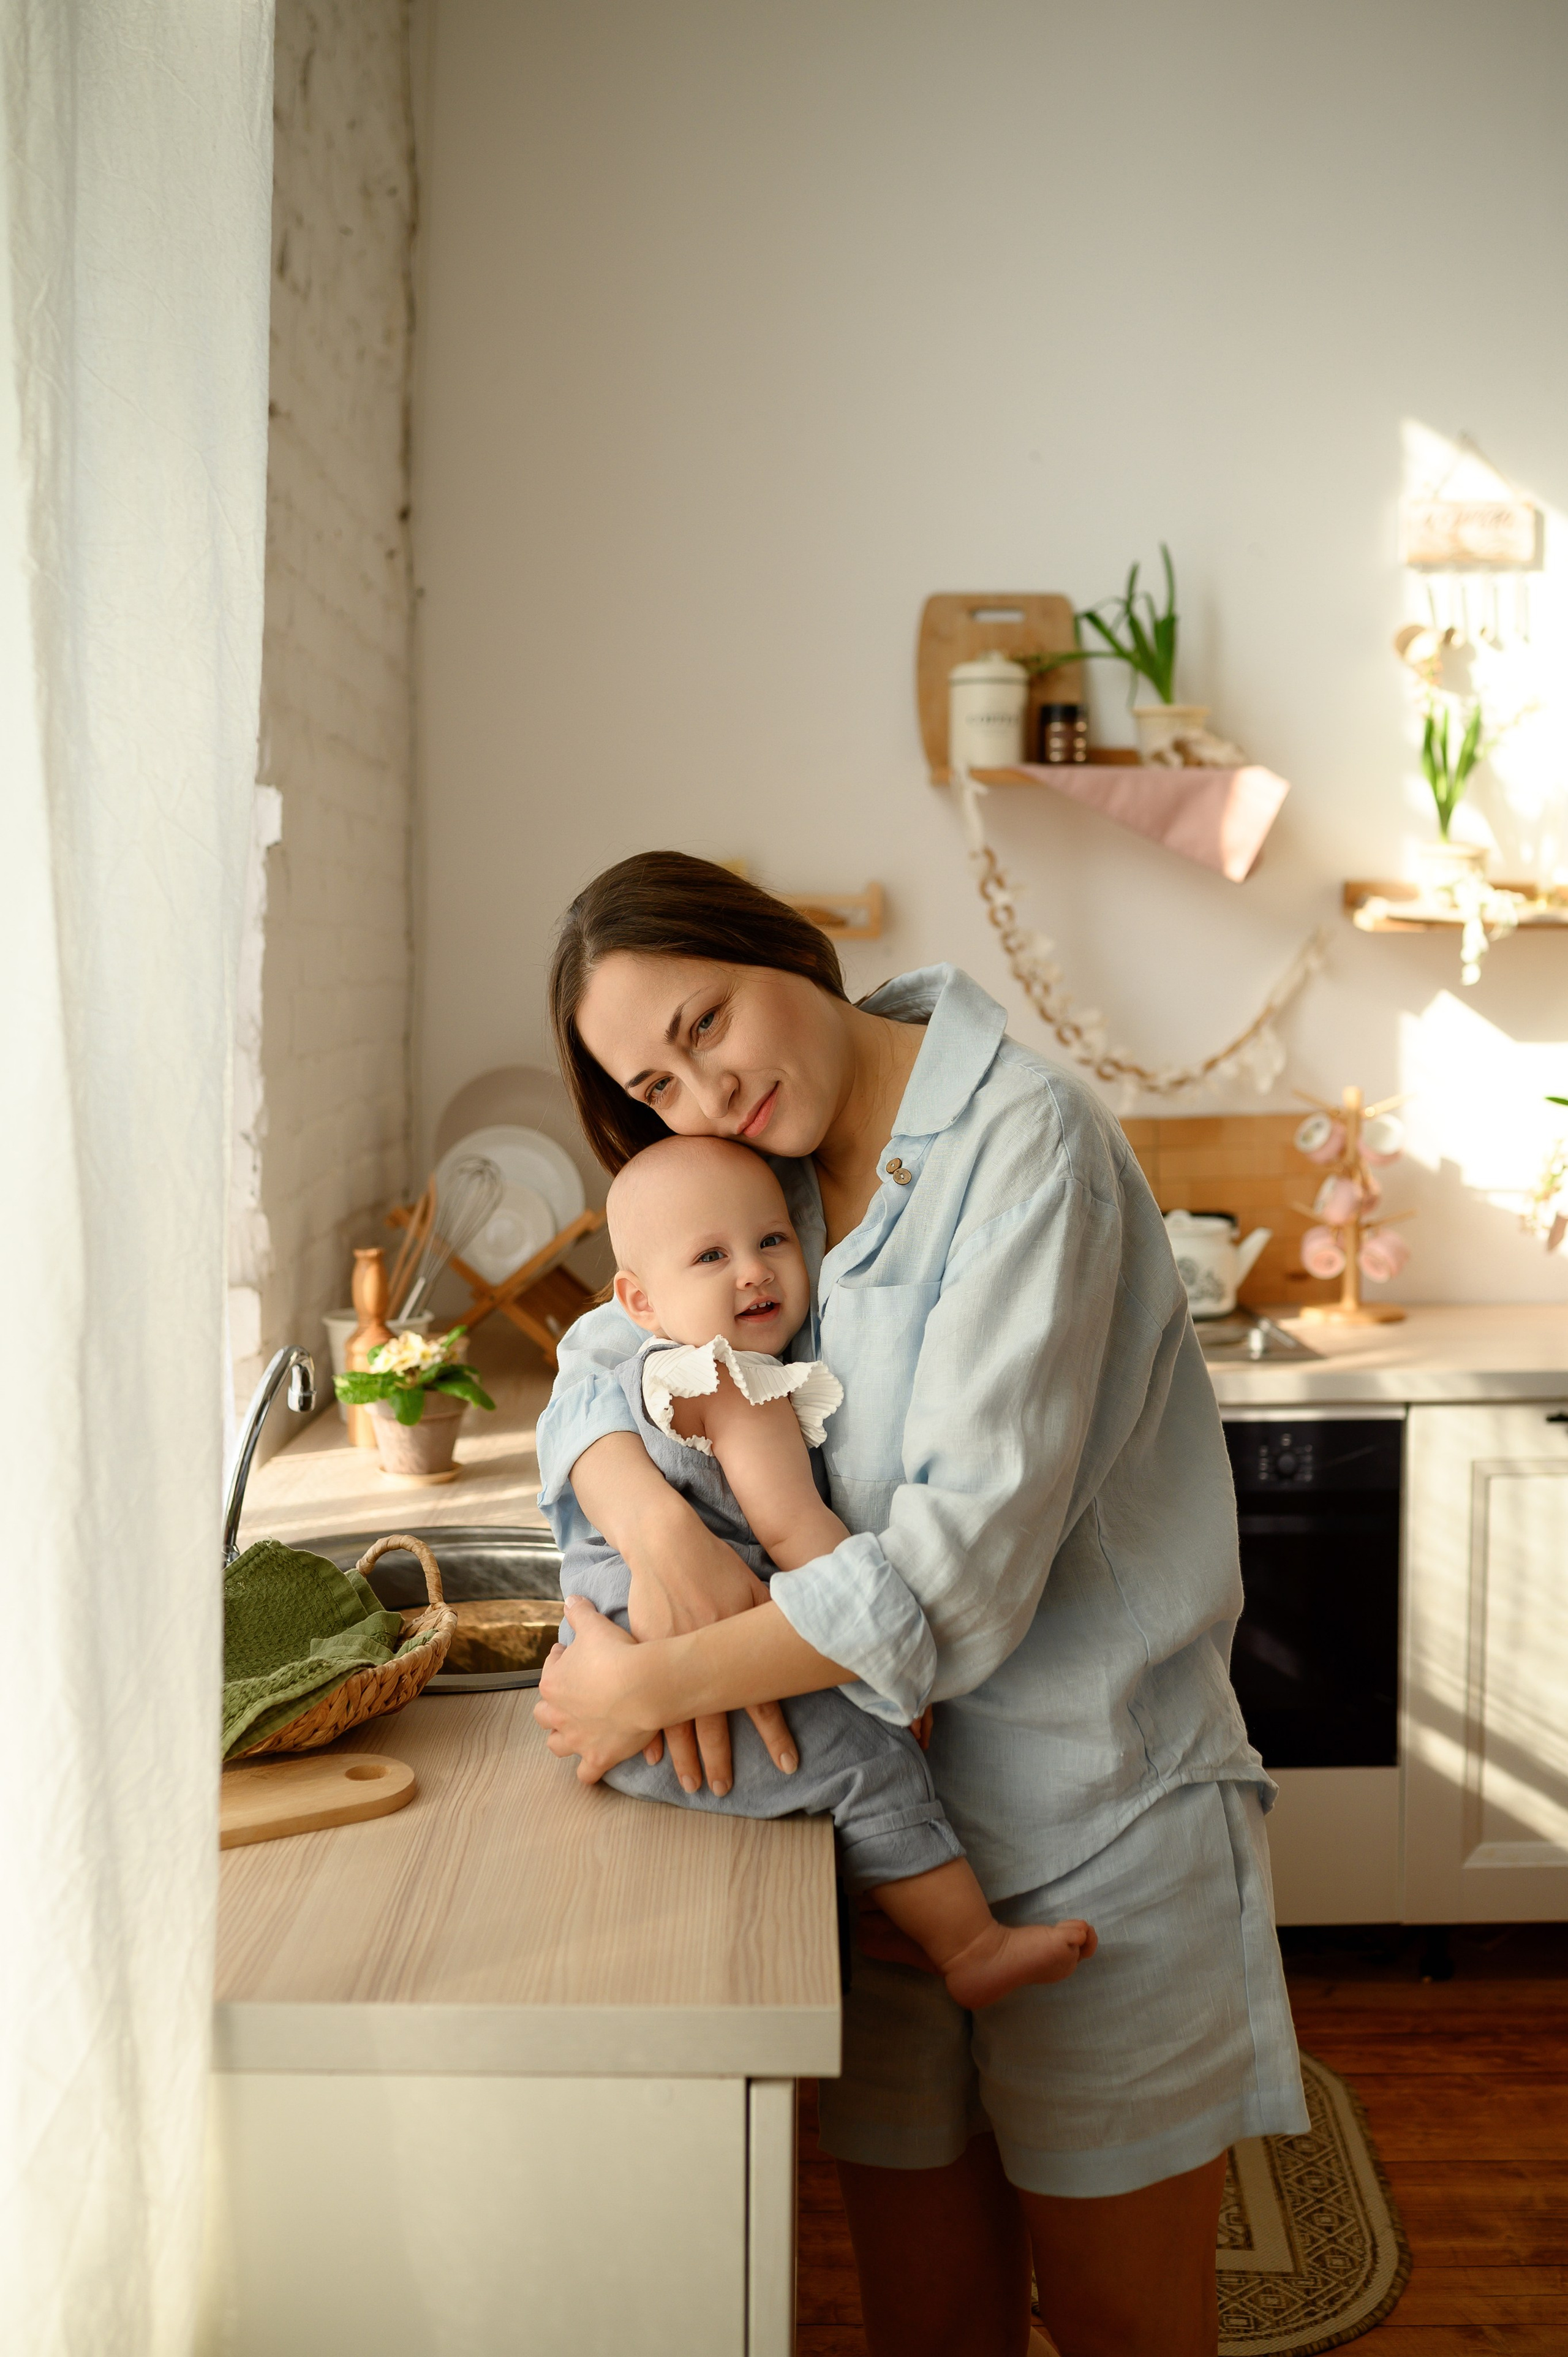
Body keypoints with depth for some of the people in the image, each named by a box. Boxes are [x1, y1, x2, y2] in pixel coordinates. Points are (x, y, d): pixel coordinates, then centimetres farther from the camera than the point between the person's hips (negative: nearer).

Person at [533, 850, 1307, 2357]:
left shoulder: (1025, 1137, -17)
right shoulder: (761, 1177, 8)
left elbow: (966, 1558, -24)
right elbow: (595, 1369, 2)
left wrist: (649, 1687, -19)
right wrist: (657, 1530, -20)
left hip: (1091, 1830, -5)